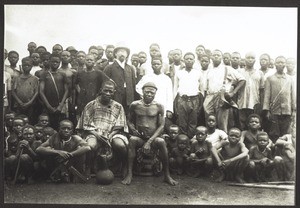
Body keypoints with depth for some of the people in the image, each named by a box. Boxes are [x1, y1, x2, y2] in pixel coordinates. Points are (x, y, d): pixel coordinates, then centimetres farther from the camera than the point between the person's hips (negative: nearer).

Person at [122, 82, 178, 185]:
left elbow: (161, 126, -3)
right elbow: (130, 121, 14)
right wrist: (133, 129, -11)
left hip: (153, 138, -1)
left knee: (161, 142, -33)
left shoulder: (159, 107, 0)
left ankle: (167, 175, -21)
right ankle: (129, 174, -29)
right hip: (139, 137, 1)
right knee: (132, 140, -33)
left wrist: (149, 141, -14)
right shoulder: (135, 105, 4)